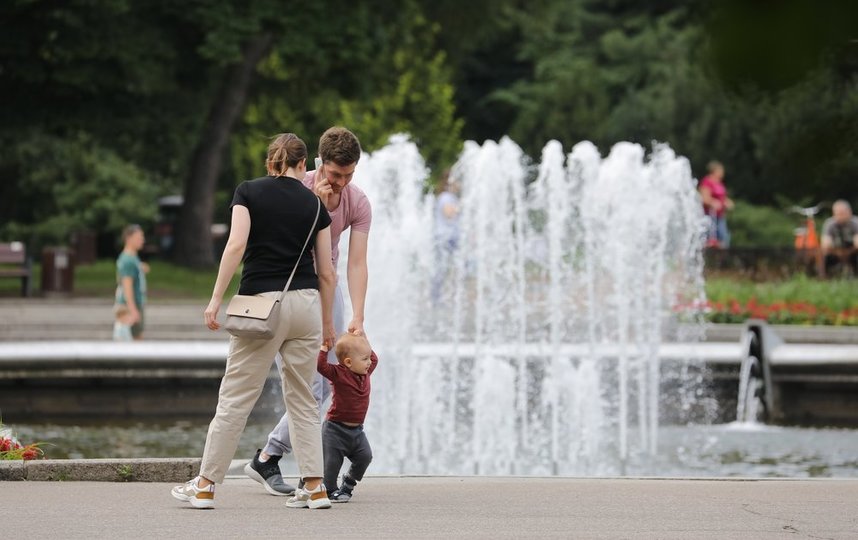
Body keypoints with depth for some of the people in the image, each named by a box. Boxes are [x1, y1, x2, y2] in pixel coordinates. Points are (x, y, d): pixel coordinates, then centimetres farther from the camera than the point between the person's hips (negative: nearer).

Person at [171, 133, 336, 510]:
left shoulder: (249, 192, 1)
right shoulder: (314, 203, 8)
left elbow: (236, 244, -13)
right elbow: (326, 273, 9)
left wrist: (216, 299, -12)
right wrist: (327, 322, 19)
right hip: (306, 304, 3)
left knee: (235, 399, 2)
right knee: (302, 398, 12)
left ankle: (205, 486, 6)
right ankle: (315, 488, 7)